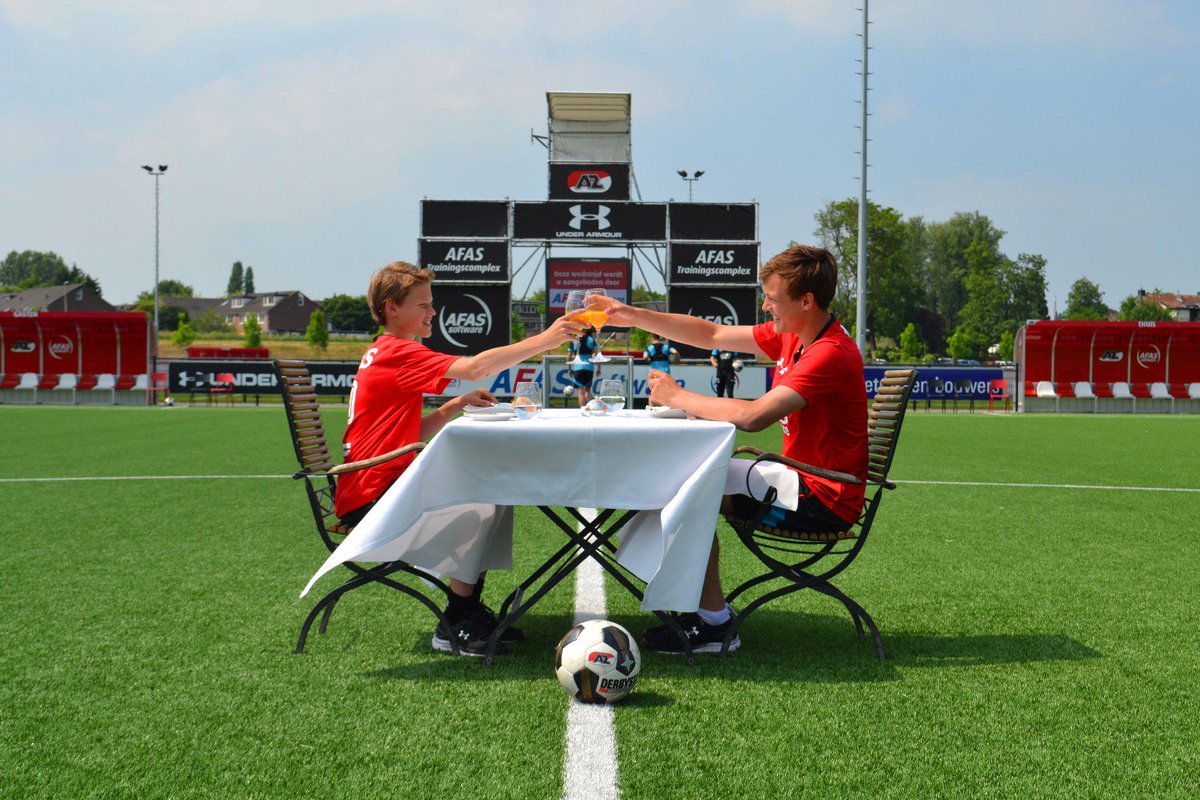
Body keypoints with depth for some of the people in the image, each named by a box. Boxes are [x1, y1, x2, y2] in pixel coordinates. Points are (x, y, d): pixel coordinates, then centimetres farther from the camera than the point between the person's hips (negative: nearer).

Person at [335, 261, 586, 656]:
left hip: (383, 486, 11)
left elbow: (416, 432, 15)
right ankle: (455, 627, -10)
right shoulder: (398, 353, -16)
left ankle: (469, 610, 12)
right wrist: (544, 340, -27)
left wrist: (458, 404, 0)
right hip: (369, 499, -11)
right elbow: (475, 367, -29)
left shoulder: (384, 354, 18)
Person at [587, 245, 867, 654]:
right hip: (805, 482, 10)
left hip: (822, 500, -10)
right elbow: (713, 335, 13)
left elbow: (752, 416, -30)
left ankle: (715, 623, -7)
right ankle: (702, 607, 11)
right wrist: (633, 316, 7)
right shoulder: (791, 335, 7)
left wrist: (678, 396, -17)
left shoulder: (831, 354, -23)